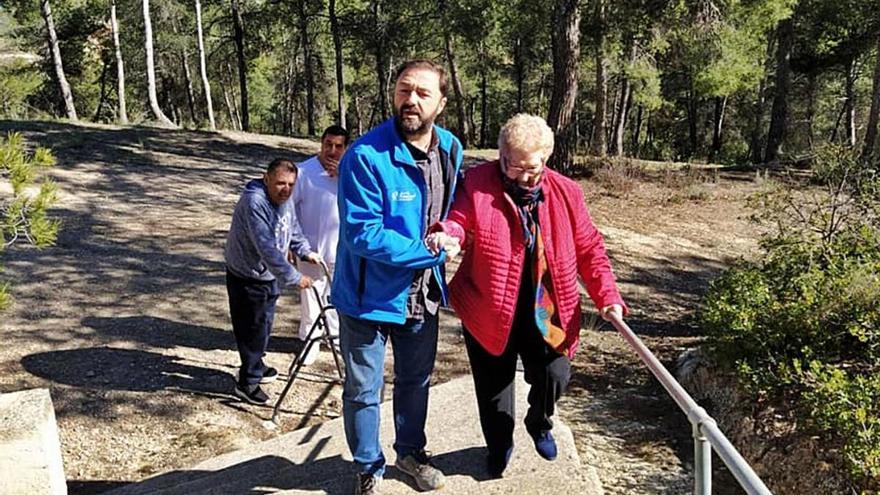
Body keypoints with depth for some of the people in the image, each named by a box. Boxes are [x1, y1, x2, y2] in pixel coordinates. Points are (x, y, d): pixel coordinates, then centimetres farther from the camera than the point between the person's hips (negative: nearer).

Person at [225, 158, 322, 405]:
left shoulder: (284, 200, 0)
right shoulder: (254, 202, -29)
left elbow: (293, 230, 17)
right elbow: (267, 248, -33)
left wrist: (306, 251, 2)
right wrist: (294, 277, -30)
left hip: (269, 275, 9)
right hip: (247, 278, -9)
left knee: (264, 325, 22)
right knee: (253, 329, -1)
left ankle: (256, 367, 41)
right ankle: (248, 383, 12)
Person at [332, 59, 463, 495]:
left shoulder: (450, 150, -3)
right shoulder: (365, 156, -25)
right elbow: (363, 235, -27)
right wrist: (431, 250, -23)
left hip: (424, 293, 6)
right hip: (370, 296, -5)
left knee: (416, 380, 24)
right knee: (363, 390, 12)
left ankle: (411, 451, 48)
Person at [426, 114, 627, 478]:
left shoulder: (565, 192, -1)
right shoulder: (478, 183, -9)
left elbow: (589, 249, 3)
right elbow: (460, 220, -12)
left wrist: (607, 296, -7)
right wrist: (447, 234, -38)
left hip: (544, 313, 1)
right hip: (489, 310, -1)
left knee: (554, 375, -8)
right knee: (493, 384, 12)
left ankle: (540, 424, 29)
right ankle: (499, 445, 41)